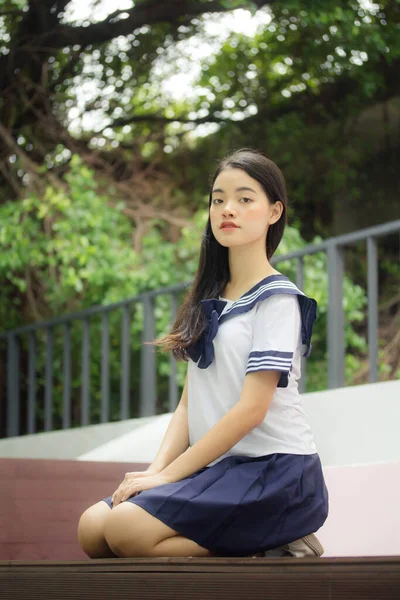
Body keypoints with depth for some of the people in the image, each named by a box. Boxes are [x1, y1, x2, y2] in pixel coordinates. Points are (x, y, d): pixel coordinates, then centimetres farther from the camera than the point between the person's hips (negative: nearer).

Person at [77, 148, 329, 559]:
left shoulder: (277, 298, -7)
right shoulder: (208, 301, 16)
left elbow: (252, 408, -14)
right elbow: (189, 403, 12)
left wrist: (168, 475, -14)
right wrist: (156, 471, -5)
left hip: (275, 469, -8)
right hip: (219, 467, 8)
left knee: (126, 528, -25)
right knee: (92, 528, -9)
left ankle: (273, 549, -12)